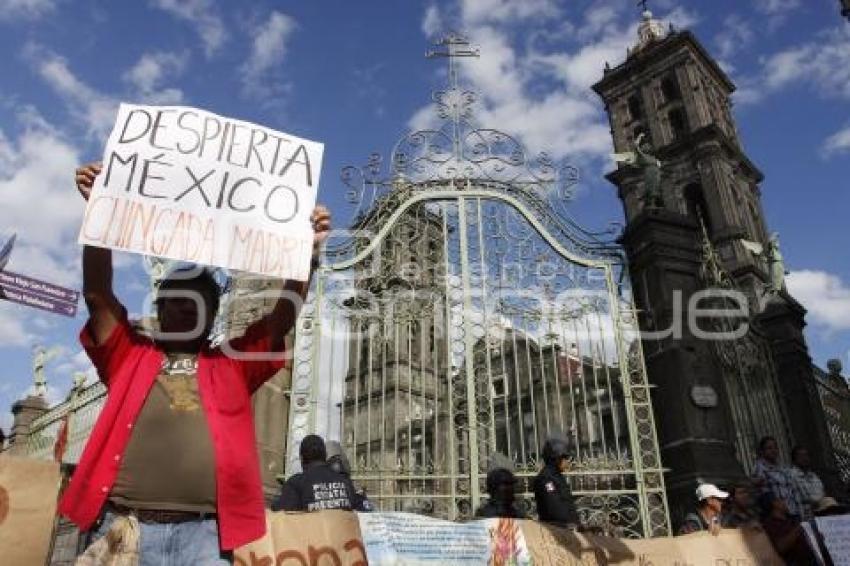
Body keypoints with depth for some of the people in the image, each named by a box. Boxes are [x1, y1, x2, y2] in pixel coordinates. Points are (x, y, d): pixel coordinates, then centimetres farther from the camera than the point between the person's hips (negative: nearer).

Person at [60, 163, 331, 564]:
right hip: (122, 528, 0)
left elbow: (286, 312, 8)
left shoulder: (233, 365, 16)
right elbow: (96, 292, 6)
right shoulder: (130, 355, 17)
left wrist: (308, 250, -4)